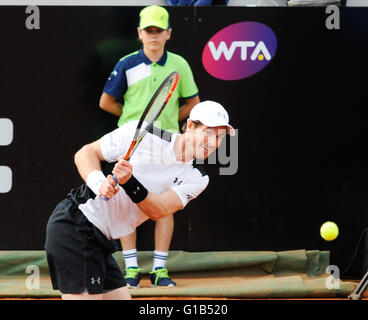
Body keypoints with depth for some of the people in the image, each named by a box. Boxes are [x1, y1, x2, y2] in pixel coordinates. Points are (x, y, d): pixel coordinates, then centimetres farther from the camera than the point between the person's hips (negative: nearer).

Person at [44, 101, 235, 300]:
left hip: (102, 242, 7)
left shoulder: (197, 179, 2)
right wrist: (98, 182, -24)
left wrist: (128, 181, -29)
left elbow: (158, 211, -13)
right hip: (74, 227, -7)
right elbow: (85, 153, -4)